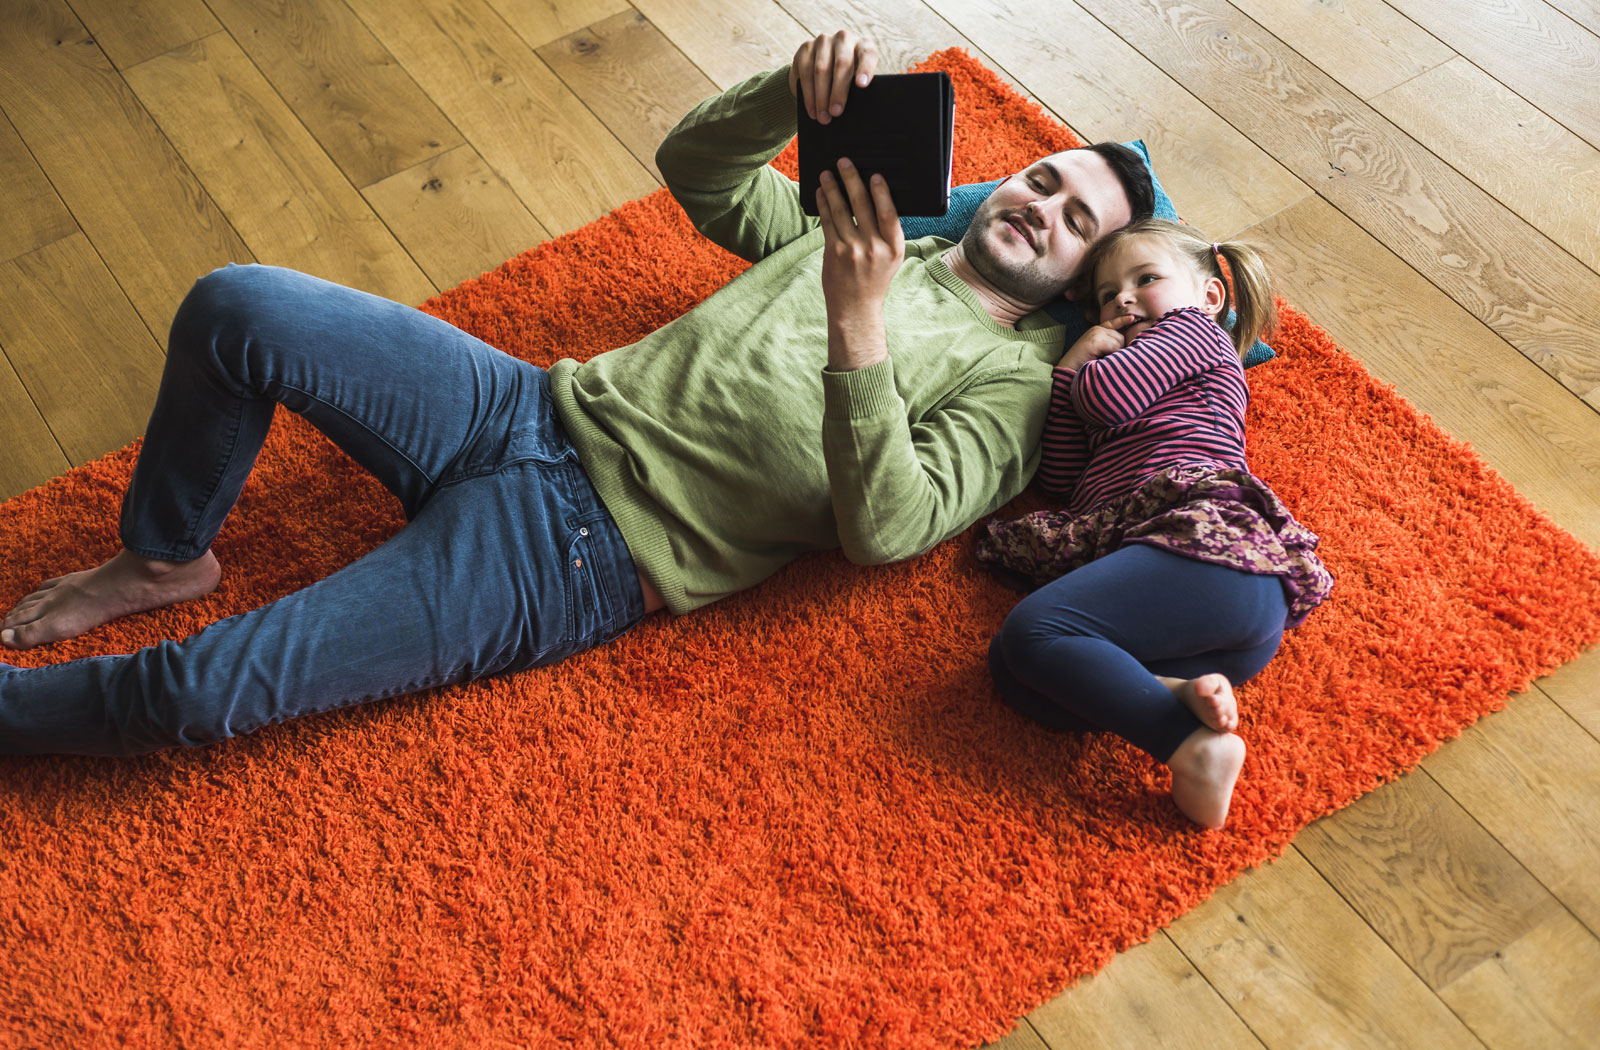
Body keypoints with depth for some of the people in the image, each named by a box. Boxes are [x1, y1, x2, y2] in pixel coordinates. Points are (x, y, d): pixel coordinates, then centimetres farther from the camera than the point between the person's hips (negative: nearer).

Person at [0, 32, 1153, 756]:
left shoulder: (1014, 388, -1)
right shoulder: (862, 225, 17)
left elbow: (883, 528, -16)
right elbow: (692, 166, 17)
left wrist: (858, 328, -28)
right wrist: (796, 89, -3)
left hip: (584, 556, -6)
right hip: (536, 404, 6)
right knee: (232, 306, -11)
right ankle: (165, 558, 15)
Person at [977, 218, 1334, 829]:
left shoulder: (1193, 331, 20)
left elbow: (1105, 393, 1)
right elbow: (1062, 480, 31)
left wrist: (1089, 367, 25)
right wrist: (1074, 363, 28)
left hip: (1205, 539, -9)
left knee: (1034, 630, -28)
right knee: (1011, 669, -13)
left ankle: (1192, 744, -38)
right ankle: (1177, 695, -33)